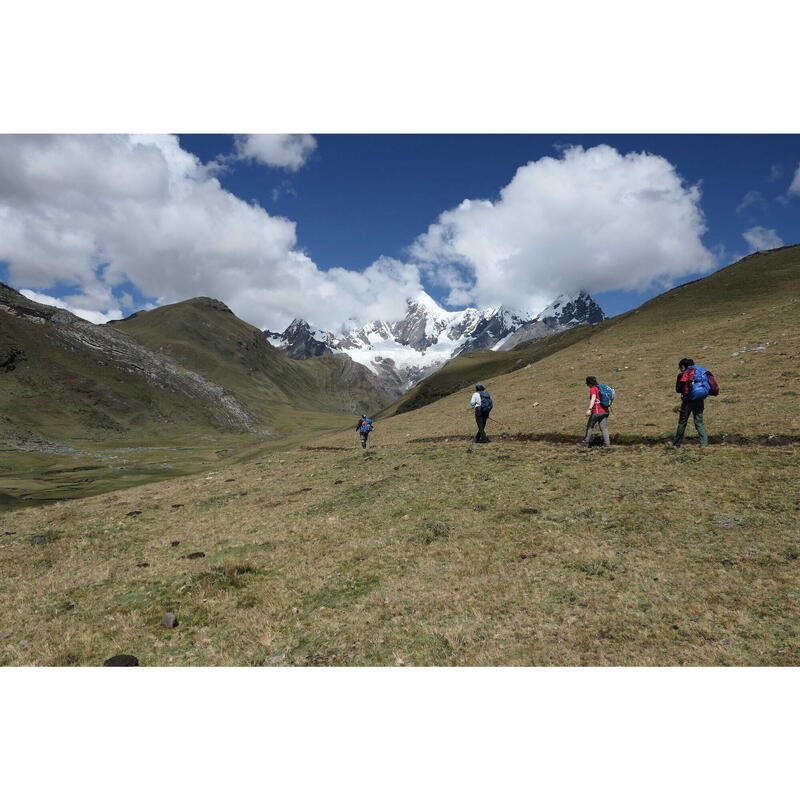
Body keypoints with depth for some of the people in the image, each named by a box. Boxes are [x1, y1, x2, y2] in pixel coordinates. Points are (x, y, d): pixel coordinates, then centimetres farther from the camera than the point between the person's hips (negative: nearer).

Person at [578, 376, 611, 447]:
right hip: (604, 411, 7)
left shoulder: (593, 389, -10)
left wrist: (589, 409, -34)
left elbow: (593, 399, -25)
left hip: (596, 412, -7)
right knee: (603, 427, 8)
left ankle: (585, 443, 10)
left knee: (590, 426, 4)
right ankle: (607, 443, 0)